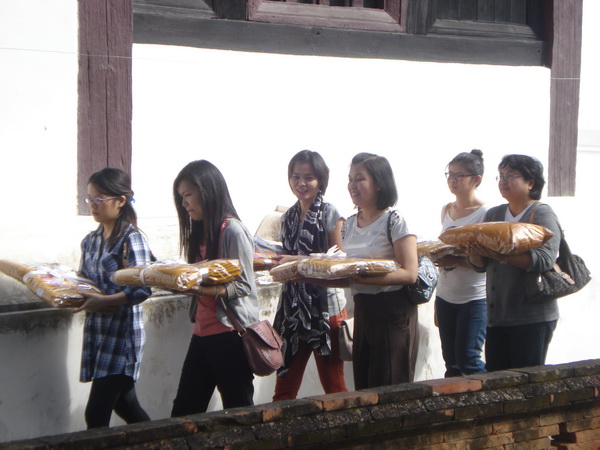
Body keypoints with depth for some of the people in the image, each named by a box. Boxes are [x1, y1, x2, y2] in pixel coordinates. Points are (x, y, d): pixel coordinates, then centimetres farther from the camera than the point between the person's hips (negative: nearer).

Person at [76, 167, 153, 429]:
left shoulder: (132, 239, -12)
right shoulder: (91, 241, 11)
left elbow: (143, 289, -20)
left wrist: (103, 301, -26)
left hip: (122, 332, -8)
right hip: (96, 330, 8)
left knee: (96, 415, -9)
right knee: (125, 405, 17)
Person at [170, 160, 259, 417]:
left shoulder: (232, 230, -12)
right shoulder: (199, 232, 15)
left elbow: (243, 286, -16)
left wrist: (207, 290, -29)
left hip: (230, 334, -9)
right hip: (202, 334, 9)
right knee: (184, 411, 10)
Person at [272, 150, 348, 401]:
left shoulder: (330, 214, -6)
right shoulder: (288, 217, 12)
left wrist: (299, 261, -18)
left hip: (325, 307, -5)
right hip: (293, 307, 5)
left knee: (333, 384, 4)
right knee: (285, 384, 7)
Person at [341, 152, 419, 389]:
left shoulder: (394, 221, -10)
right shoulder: (349, 225, 11)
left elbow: (410, 274, -18)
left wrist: (363, 277, -25)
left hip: (394, 311, -7)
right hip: (362, 311, 7)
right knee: (363, 388, 11)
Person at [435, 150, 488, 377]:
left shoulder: (485, 213, -11)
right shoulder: (447, 210, 11)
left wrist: (457, 261, -28)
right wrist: (437, 254, 6)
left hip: (475, 298, -7)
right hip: (445, 296, 7)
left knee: (468, 361, -7)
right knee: (451, 362, 9)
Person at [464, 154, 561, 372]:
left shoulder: (542, 214, -5)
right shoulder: (493, 215, 14)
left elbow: (544, 260, -21)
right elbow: (481, 265, 13)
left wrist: (500, 254, -29)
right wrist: (475, 253, -10)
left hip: (532, 318, -6)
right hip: (497, 315, 6)